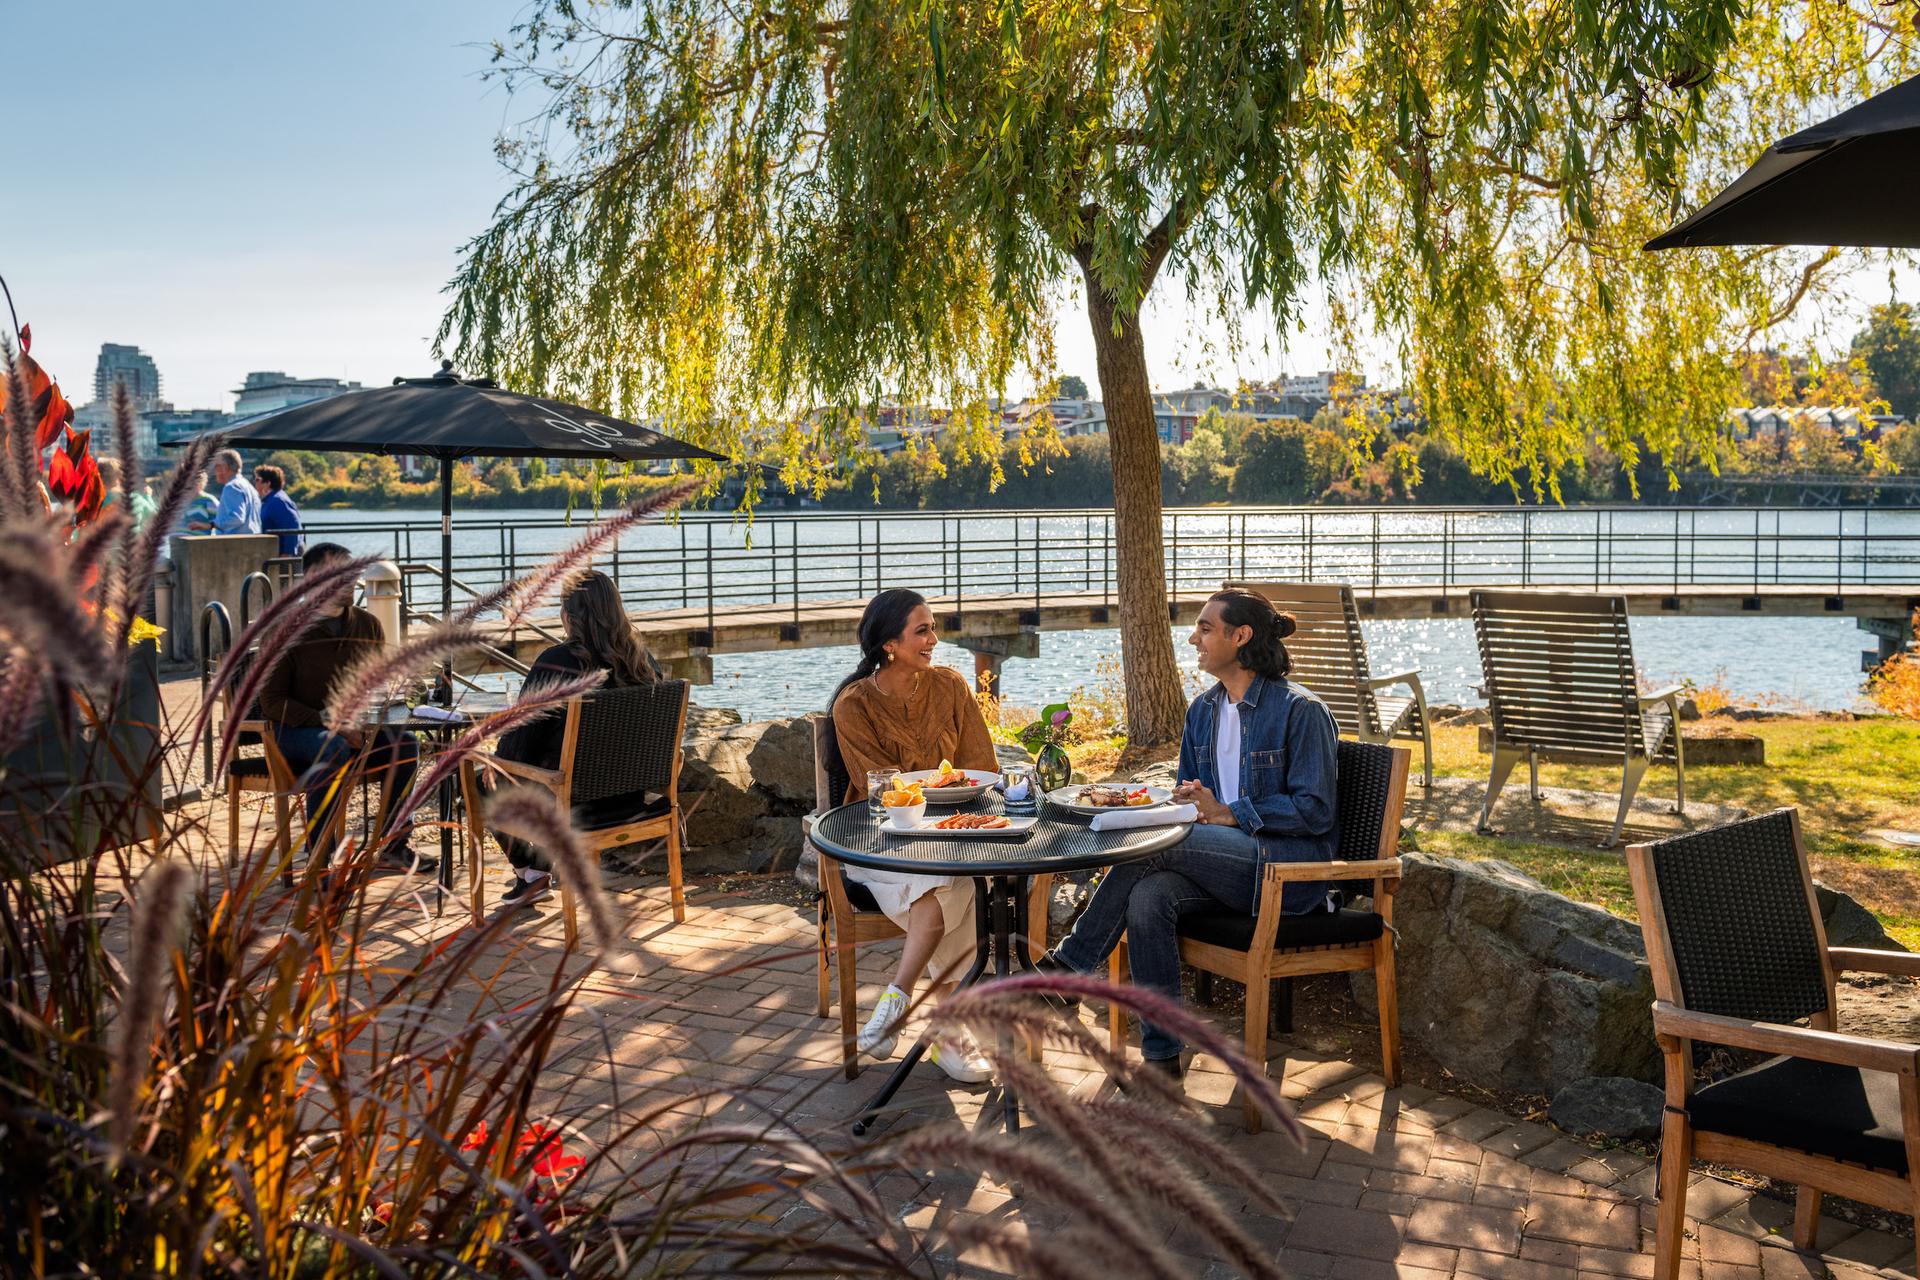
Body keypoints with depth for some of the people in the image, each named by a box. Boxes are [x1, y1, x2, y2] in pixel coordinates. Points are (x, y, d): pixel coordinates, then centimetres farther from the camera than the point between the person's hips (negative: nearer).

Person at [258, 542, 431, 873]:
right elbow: (272, 701, -10)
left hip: (354, 730, 5)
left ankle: (391, 847, -10)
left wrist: (370, 726, -9)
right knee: (335, 750, -36)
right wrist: (328, 723, -22)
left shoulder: (368, 626, 4)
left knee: (404, 743, -21)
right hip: (296, 731, -5)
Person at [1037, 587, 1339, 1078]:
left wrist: (1226, 814, -17)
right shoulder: (1203, 711, 15)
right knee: (1148, 895, -26)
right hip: (1229, 865, 7)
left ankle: (1070, 964, -11)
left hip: (1291, 866, -6)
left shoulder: (1300, 710, -8)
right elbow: (1189, 794, 24)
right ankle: (1161, 1055, -19)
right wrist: (1185, 801, -2)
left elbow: (1314, 811, -12)